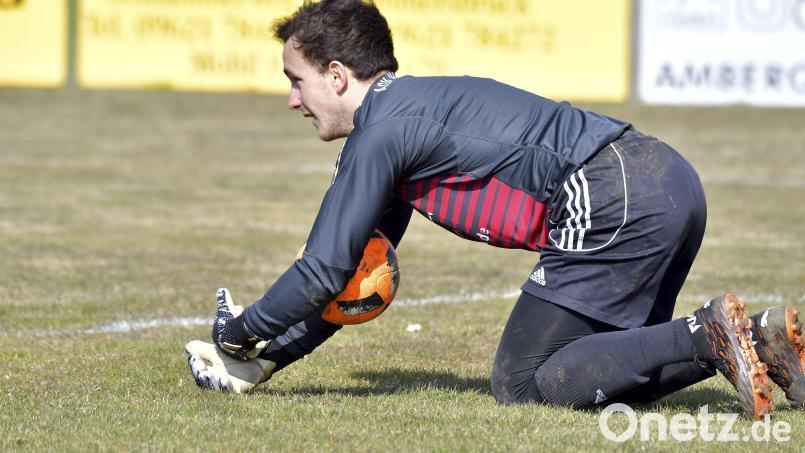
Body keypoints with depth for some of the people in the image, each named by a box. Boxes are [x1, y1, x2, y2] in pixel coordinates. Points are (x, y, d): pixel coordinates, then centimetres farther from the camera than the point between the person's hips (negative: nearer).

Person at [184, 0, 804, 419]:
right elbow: (356, 281, 31)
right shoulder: (410, 106, 27)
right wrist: (267, 360, 29)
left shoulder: (380, 132, -3)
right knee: (603, 370, 19)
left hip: (610, 202, -10)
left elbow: (324, 272, -3)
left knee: (521, 385, -5)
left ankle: (707, 337, -18)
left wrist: (242, 332, 14)